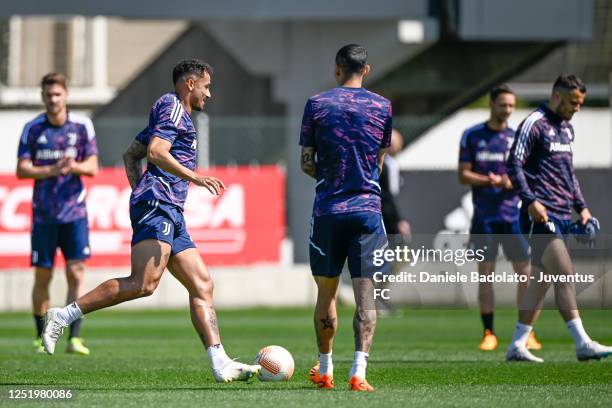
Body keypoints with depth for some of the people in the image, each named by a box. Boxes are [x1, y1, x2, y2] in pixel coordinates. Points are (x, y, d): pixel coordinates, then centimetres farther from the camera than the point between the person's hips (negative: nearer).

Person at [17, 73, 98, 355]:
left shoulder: (82, 126, 2)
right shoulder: (32, 128, 2)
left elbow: (93, 167, 3)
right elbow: (22, 170, -3)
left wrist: (75, 166, -19)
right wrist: (52, 170, -19)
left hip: (74, 212, 0)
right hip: (43, 213, 0)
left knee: (76, 273, -10)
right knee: (42, 277, 5)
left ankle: (74, 338, -11)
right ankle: (41, 338, 18)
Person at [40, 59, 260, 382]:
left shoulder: (173, 112, 29)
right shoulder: (173, 107, -1)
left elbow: (130, 154, 33)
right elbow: (156, 152, -16)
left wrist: (140, 192, 28)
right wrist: (196, 178, -21)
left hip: (171, 215, 11)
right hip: (157, 207, -11)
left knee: (202, 285, 2)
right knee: (144, 284, -23)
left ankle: (221, 365, -4)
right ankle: (62, 316, -20)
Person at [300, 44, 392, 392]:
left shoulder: (317, 104, 2)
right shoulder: (382, 106, 3)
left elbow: (306, 163, 3)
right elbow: (379, 162, 12)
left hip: (327, 210, 1)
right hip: (367, 208, -1)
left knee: (326, 293, 13)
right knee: (365, 294, -4)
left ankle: (325, 370, 23)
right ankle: (359, 372, -17)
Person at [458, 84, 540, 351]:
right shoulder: (472, 136, 4)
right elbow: (463, 175, 1)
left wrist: (508, 182, -17)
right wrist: (489, 181, -16)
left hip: (513, 215, 1)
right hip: (484, 216, -1)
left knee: (525, 272, -3)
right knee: (485, 273, 0)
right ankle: (488, 333, 6)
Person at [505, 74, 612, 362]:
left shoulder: (567, 129, 19)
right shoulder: (534, 124, -8)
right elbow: (514, 166, -12)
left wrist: (581, 207, 19)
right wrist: (530, 201, -21)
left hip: (562, 216, 9)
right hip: (542, 215, -9)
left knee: (542, 280, 7)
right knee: (565, 275, -14)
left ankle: (517, 345, 10)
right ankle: (583, 344, -17)